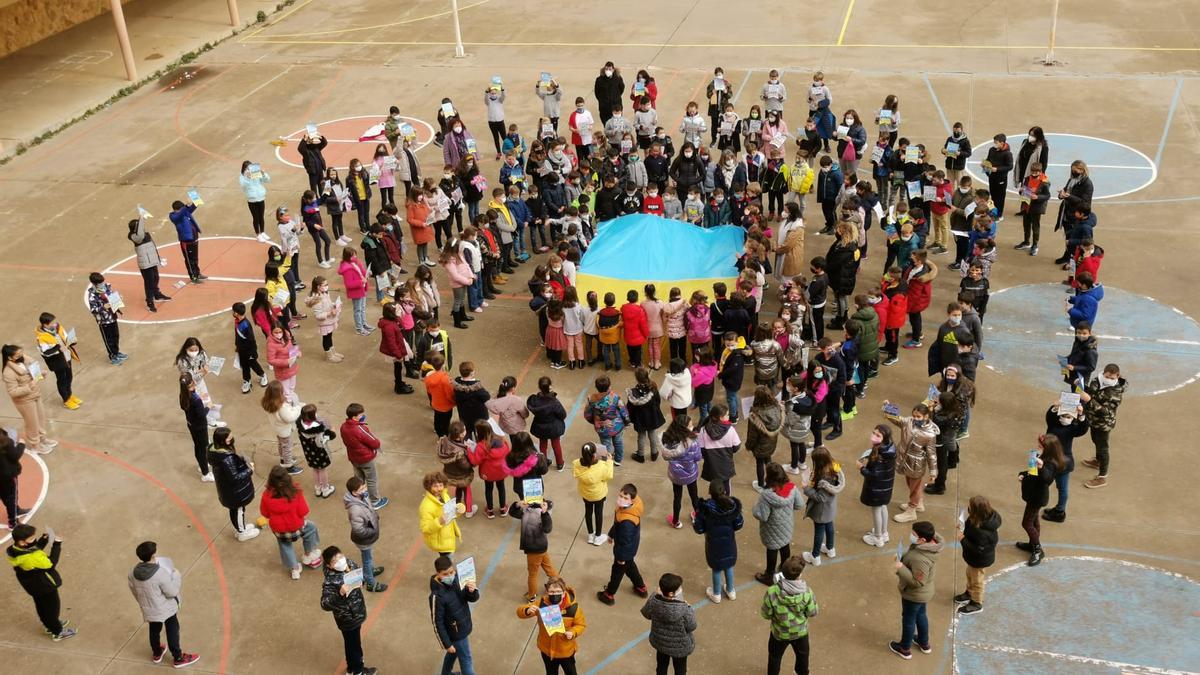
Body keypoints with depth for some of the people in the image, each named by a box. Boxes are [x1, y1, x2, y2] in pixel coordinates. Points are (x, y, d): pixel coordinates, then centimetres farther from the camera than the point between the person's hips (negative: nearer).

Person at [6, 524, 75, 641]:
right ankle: (58, 632, 33)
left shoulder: (13, 551, -16)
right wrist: (57, 545, -25)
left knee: (41, 606, 28)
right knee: (52, 607, 15)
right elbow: (51, 564, -28)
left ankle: (50, 625, 51)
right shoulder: (32, 557, -42)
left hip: (33, 586, 8)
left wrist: (44, 540, -10)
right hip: (45, 586, -8)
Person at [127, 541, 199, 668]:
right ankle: (178, 658, 30)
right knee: (172, 632, 15)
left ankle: (157, 654, 51)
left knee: (154, 631, 28)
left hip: (148, 610, 5)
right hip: (166, 609, -5)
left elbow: (134, 590, 2)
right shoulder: (160, 573, -35)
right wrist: (176, 575, -11)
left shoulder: (134, 572, -16)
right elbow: (172, 592, -25)